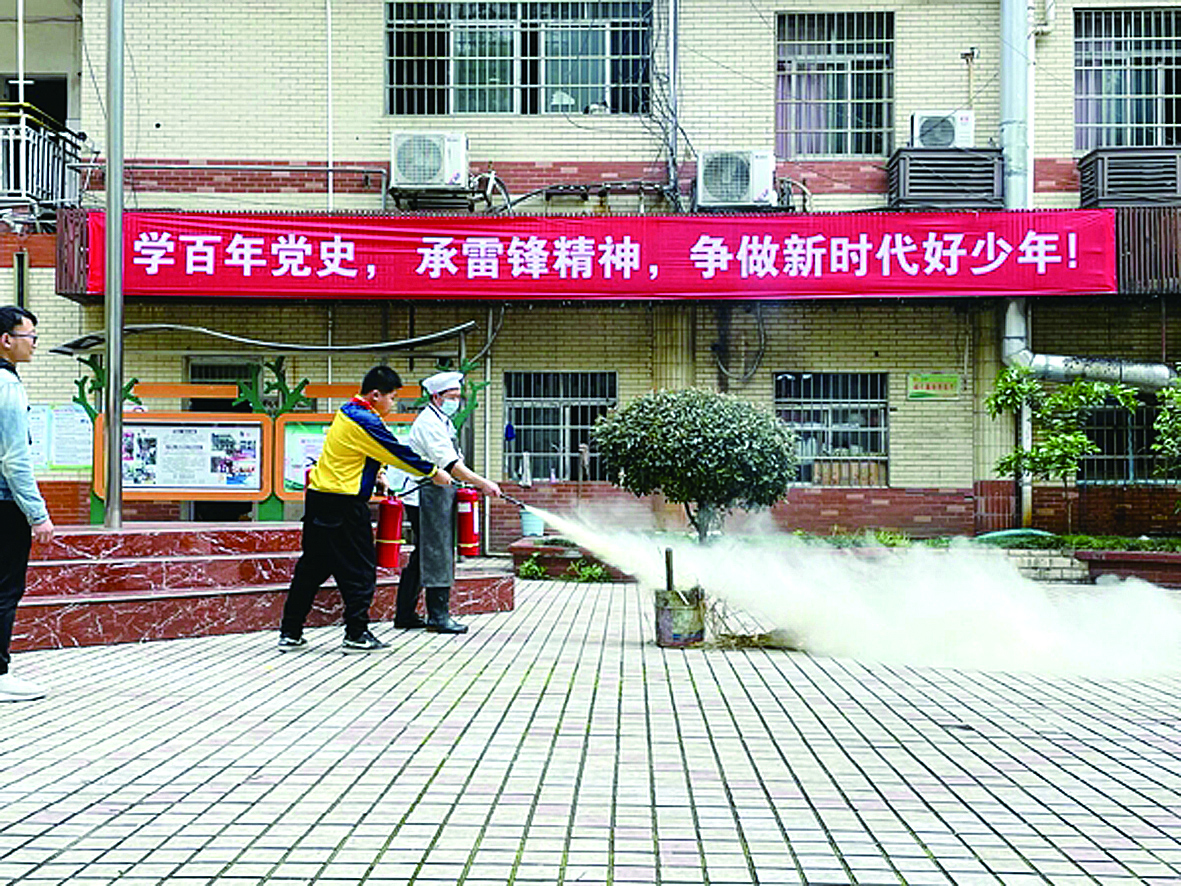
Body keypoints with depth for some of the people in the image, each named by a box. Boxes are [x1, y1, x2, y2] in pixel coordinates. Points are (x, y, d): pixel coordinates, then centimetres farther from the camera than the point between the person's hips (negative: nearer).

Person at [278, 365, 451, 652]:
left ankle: (290, 633, 17)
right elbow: (398, 453, -9)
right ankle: (356, 634, 6)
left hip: (318, 499, 10)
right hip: (344, 507, -10)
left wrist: (375, 474, 29)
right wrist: (434, 473, 1)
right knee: (360, 569, 1)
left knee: (312, 567, 13)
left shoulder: (347, 412, 13)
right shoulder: (366, 422, -16)